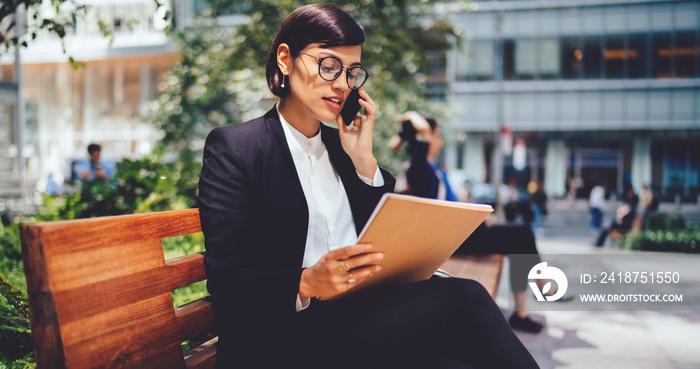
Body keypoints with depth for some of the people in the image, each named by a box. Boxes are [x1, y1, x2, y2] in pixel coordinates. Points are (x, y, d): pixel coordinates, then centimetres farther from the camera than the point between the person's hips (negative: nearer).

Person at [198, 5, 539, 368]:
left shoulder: (340, 145, 18)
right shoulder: (232, 147, -1)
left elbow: (380, 251, 12)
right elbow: (226, 284, -10)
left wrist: (364, 161, 3)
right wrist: (306, 285, -28)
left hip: (361, 326, 6)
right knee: (460, 299, -25)